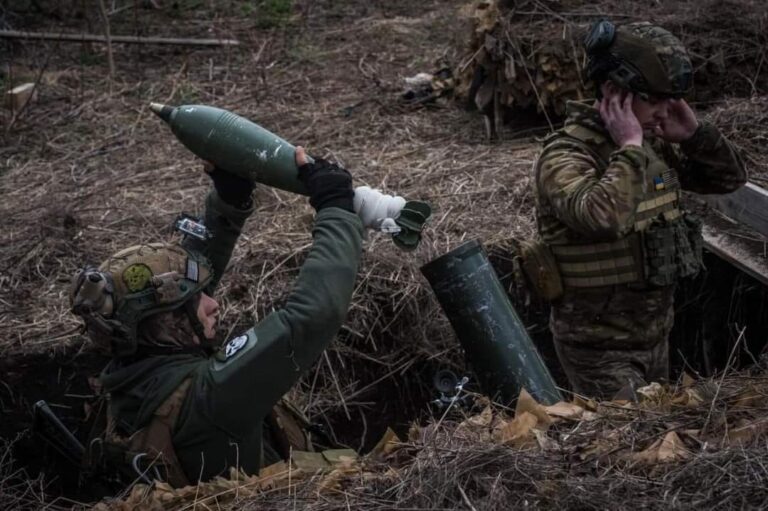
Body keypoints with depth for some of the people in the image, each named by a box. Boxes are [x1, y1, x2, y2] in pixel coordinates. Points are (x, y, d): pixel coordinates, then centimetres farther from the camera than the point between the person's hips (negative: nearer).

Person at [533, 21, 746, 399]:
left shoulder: (654, 146, 3)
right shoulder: (566, 155, -22)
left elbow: (730, 178, 11)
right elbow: (603, 216, -42)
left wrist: (694, 133, -6)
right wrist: (629, 148, -29)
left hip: (655, 335, 8)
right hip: (599, 349, -8)